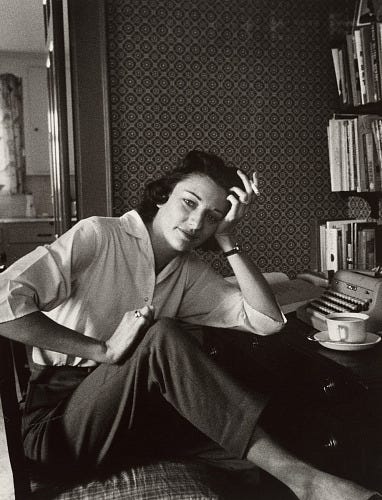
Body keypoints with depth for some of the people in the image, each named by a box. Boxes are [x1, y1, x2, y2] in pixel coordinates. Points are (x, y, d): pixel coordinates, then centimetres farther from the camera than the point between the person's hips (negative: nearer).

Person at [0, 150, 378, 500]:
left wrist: (228, 242, -8)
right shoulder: (98, 236, -11)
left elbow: (267, 320, -3)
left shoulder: (190, 274, 6)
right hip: (60, 422, -4)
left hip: (136, 417, 5)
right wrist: (102, 350, -23)